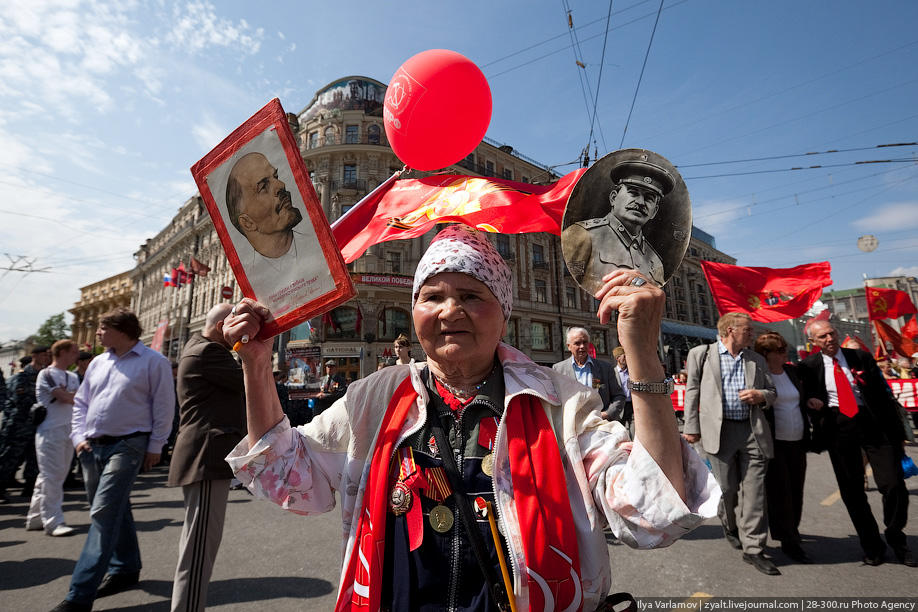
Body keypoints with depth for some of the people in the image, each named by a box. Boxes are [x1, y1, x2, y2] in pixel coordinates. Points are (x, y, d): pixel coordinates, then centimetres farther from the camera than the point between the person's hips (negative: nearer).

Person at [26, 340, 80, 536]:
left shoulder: (73, 377, 16)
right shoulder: (46, 374, -8)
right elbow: (65, 397, -16)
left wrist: (69, 395, -11)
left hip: (69, 431, 7)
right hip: (51, 431, -7)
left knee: (53, 476, 11)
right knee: (51, 477, -5)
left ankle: (36, 518, 21)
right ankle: (53, 522, -1)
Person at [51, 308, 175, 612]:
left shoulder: (153, 362, -10)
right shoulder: (98, 363, 12)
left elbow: (164, 406, -9)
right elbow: (81, 402, 19)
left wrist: (155, 446, -10)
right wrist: (79, 436, 6)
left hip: (127, 446, -7)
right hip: (92, 447, 7)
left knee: (103, 515, -10)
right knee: (114, 511, 18)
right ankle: (126, 568, 34)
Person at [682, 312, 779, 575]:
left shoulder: (757, 360, 15)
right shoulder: (701, 354, 3)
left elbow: (772, 392, 21)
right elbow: (692, 392, 3)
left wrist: (761, 395, -4)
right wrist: (691, 427, -1)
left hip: (752, 430, 3)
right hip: (719, 430, -3)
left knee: (754, 490, 2)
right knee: (727, 487, 7)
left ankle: (753, 548, 13)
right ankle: (730, 526, 35)